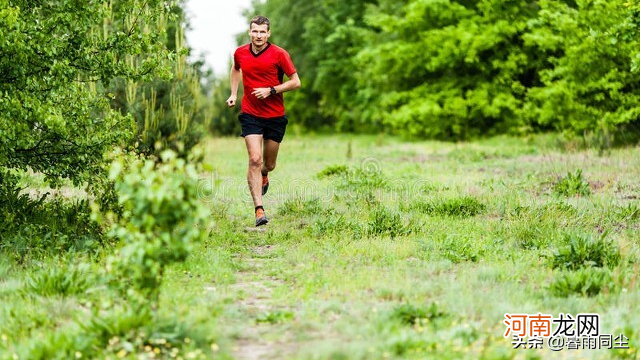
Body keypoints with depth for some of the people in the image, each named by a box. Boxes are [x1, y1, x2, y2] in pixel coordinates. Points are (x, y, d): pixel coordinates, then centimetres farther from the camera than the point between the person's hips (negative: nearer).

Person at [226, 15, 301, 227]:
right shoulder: (240, 53, 1)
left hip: (275, 116, 0)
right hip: (250, 114, 0)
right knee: (254, 159, -16)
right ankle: (259, 210, -16)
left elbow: (296, 82, -7)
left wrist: (271, 90, -18)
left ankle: (263, 175, 51)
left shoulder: (279, 54, -9)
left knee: (269, 165, 11)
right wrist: (233, 94, 15)